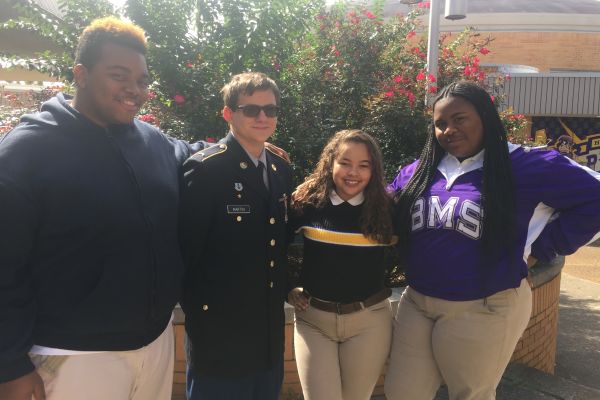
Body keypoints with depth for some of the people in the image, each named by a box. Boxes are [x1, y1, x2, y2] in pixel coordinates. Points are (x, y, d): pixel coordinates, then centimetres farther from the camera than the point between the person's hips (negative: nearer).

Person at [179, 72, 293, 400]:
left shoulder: (281, 170, 8)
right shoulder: (204, 168, -14)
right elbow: (186, 248, -14)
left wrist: (282, 291, 9)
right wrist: (198, 312, -9)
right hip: (220, 333, -6)